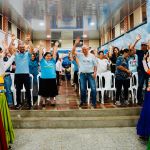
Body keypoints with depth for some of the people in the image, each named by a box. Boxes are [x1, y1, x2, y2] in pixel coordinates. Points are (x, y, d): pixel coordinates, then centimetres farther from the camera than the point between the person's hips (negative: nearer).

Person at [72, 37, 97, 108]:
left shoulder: (92, 56, 2)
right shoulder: (80, 55, 3)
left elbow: (95, 65, 3)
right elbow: (73, 52, -9)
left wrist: (95, 72, -8)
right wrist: (75, 44, -16)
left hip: (90, 74, -1)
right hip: (82, 74, 2)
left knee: (93, 89, -3)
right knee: (83, 89, 10)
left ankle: (94, 103, 7)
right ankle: (83, 101, 26)